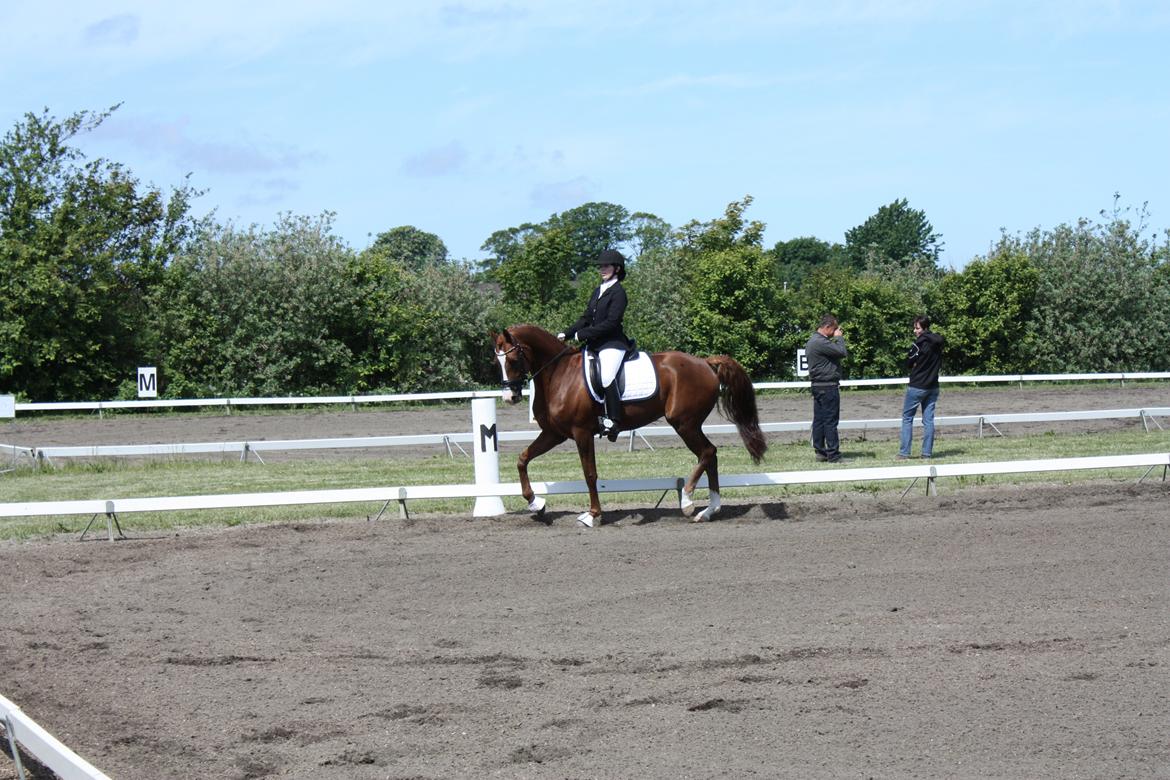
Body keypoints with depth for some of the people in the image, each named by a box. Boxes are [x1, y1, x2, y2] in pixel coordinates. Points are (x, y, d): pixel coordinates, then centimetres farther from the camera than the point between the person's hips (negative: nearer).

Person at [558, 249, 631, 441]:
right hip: (594, 344, 10)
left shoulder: (617, 293, -8)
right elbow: (586, 318, 20)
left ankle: (613, 421, -29)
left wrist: (582, 334, -16)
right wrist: (567, 333, 7)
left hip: (612, 344, -10)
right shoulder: (598, 291, 18)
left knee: (607, 377, -30)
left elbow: (611, 323, -16)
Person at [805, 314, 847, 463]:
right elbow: (842, 352, -19)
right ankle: (833, 455, -6)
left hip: (817, 386, 11)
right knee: (831, 421, -7)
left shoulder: (812, 341, 15)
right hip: (828, 387, -11)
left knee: (819, 420, 11)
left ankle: (820, 451, 13)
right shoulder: (821, 342, -19)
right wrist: (839, 338, -8)